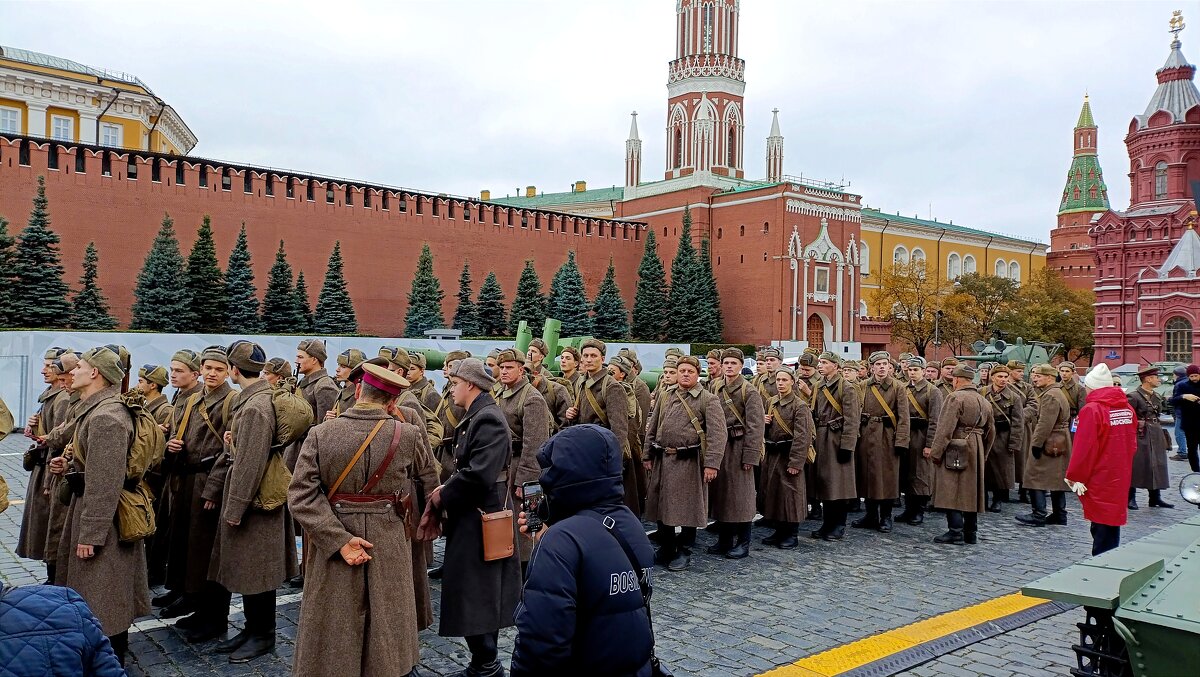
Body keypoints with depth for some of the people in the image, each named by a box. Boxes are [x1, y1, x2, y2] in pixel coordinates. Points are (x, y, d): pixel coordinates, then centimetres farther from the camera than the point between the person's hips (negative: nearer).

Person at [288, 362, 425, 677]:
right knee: (387, 628, 18)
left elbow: (301, 495, -16)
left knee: (334, 629, 15)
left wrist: (340, 540, -17)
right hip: (389, 545, 0)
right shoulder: (408, 434, -12)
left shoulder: (320, 435, -10)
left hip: (334, 546, 0)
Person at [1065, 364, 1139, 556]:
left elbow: (1084, 448, -17)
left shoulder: (1092, 410, -17)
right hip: (1120, 479, 7)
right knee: (1112, 522, 14)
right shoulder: (1127, 408, 6)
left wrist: (1074, 476, -8)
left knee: (1102, 528, -1)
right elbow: (1132, 445, 15)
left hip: (1099, 480, -7)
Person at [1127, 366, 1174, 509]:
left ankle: (1155, 497, 19)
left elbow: (1158, 415, 22)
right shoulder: (1134, 397, -12)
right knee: (1136, 465, -3)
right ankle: (1131, 498, 5)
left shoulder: (1157, 397, 12)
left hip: (1156, 436, 8)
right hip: (1140, 436, -8)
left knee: (1157, 466, 10)